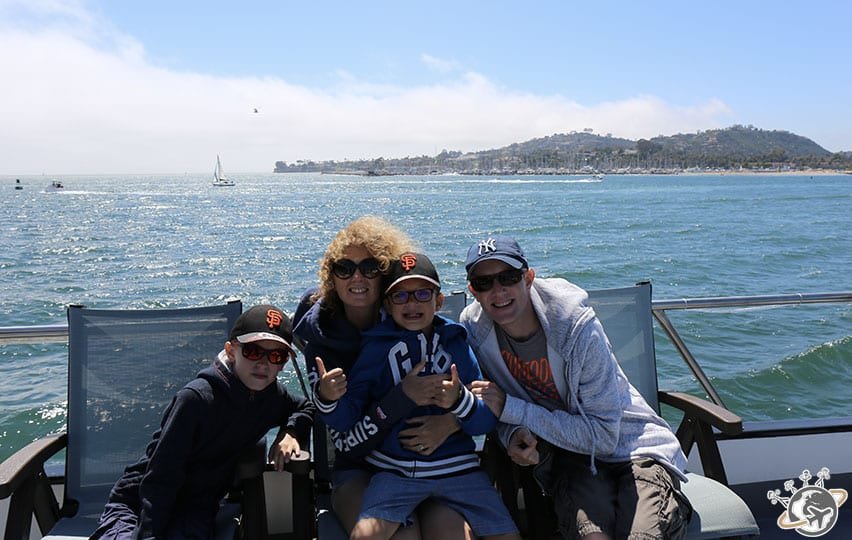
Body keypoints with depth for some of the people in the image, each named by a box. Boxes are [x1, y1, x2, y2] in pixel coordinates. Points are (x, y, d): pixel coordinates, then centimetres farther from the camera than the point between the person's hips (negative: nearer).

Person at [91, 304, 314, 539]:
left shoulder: (271, 394, -3)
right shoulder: (196, 398, -21)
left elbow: (306, 408, 17)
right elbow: (159, 478, -21)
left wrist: (291, 432, -4)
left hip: (195, 511, 4)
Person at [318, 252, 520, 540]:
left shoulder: (456, 343, 4)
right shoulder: (377, 347, 0)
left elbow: (488, 422, 1)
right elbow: (347, 419, -3)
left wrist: (460, 401, -19)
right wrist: (329, 399, -24)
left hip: (459, 466, 2)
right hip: (396, 470, -1)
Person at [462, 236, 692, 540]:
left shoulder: (578, 327, -21)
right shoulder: (473, 328, -10)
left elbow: (604, 435, -20)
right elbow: (493, 406, 4)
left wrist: (510, 409, -24)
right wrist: (513, 434, -19)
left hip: (629, 446, -2)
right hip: (564, 452, 2)